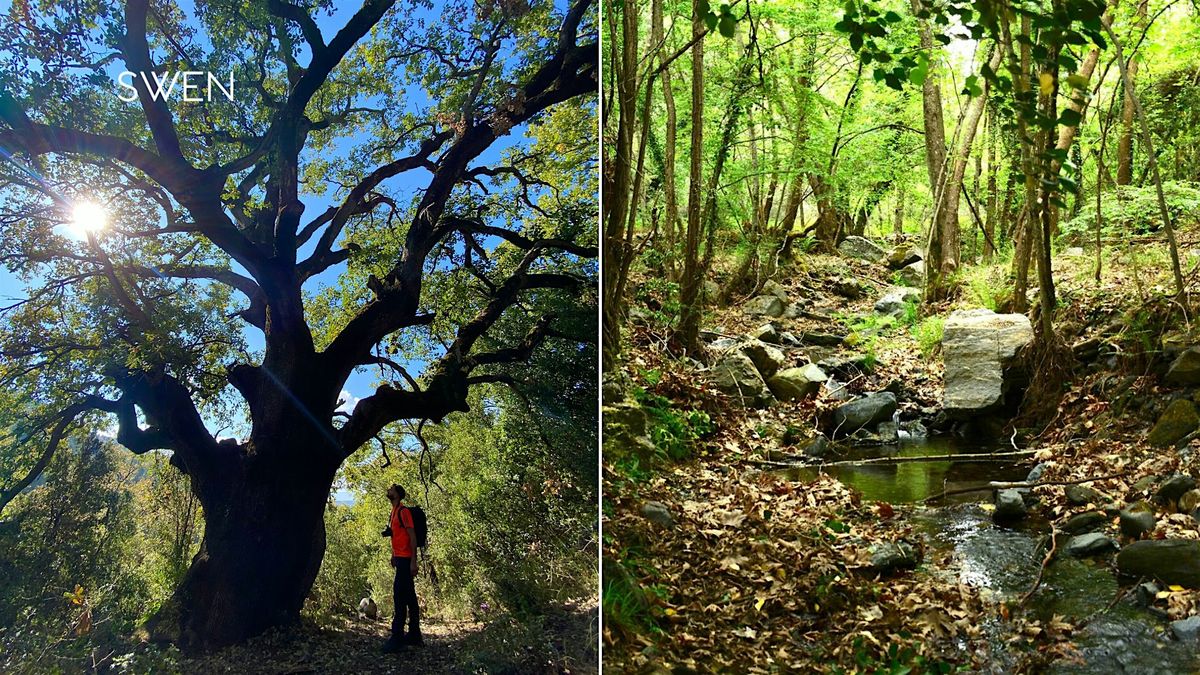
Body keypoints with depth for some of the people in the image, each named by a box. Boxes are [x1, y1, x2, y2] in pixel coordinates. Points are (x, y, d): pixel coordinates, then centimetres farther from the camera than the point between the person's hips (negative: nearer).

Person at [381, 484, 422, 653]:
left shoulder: (403, 511, -12)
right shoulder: (395, 512, 16)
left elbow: (412, 536, -16)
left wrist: (413, 562, -20)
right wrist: (394, 556, 21)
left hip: (405, 560, -10)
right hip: (400, 559, 10)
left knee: (399, 597, -10)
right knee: (409, 598, 11)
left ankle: (397, 638, -9)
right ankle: (414, 636, 16)